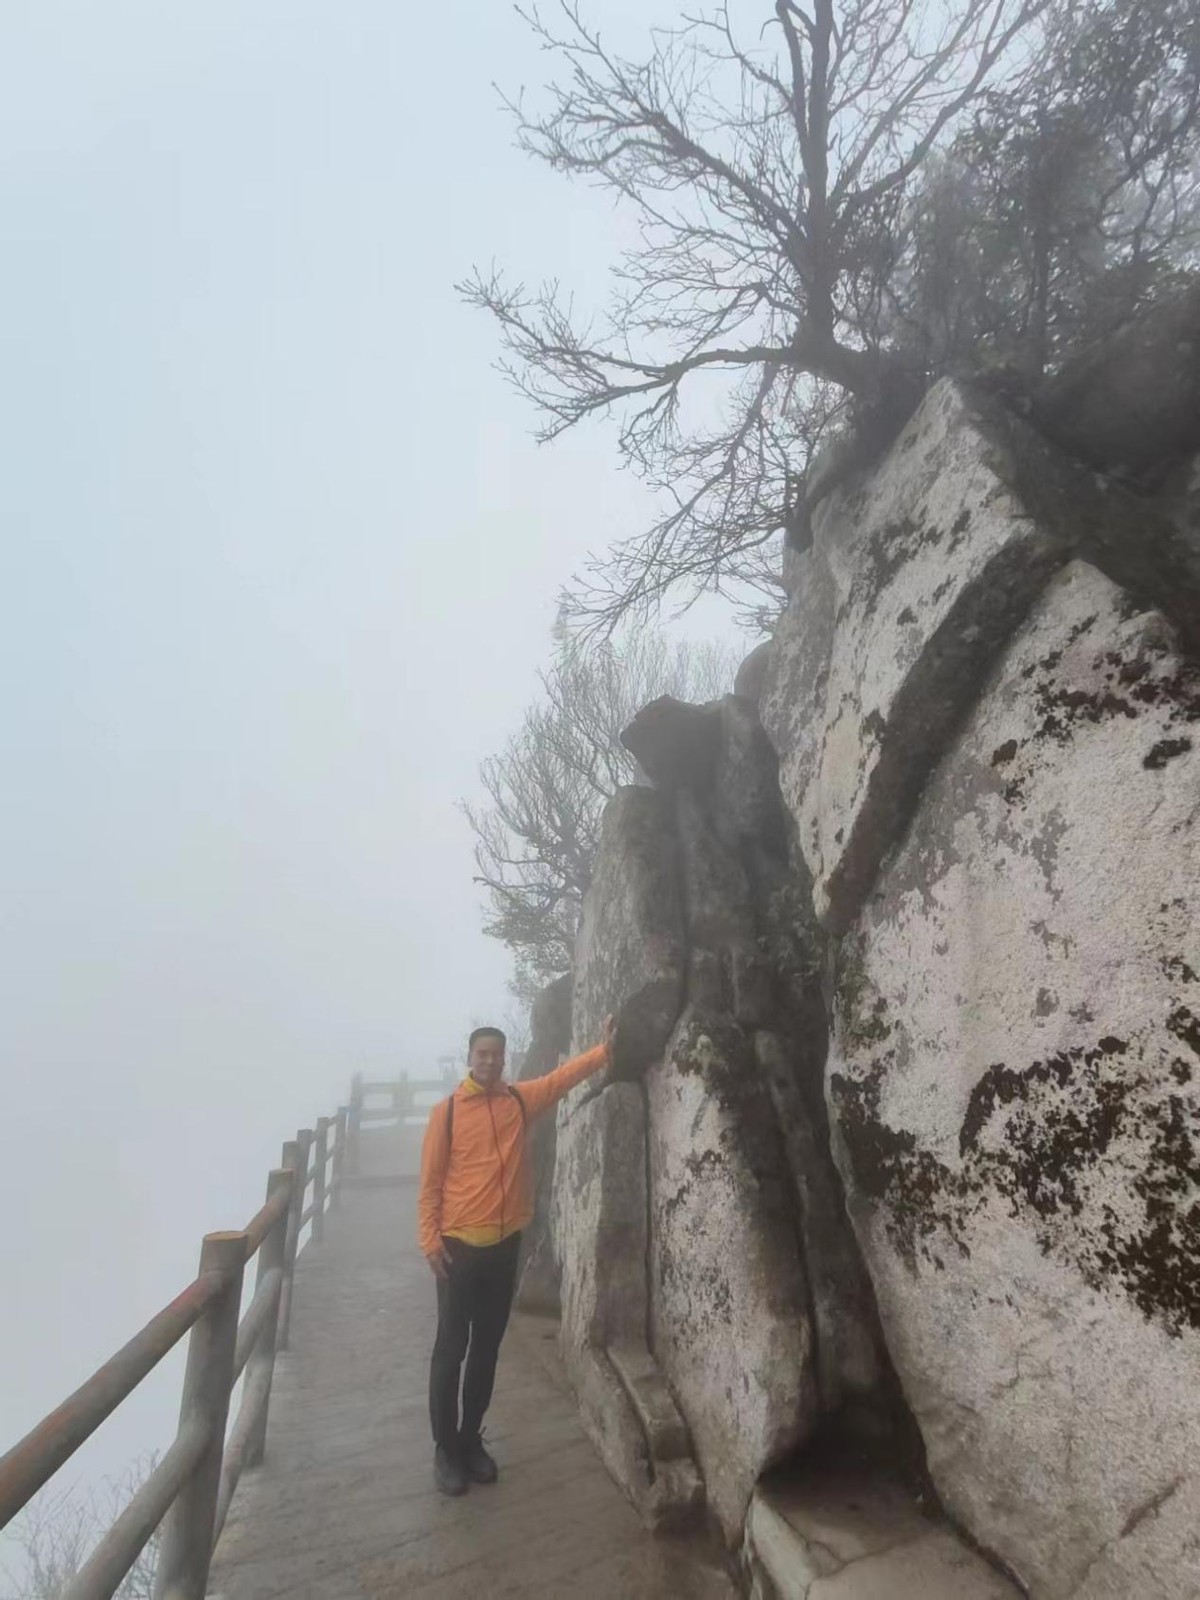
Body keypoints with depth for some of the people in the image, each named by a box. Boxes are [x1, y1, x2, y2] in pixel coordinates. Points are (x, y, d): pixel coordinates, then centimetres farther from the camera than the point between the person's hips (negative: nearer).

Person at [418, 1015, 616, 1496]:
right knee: (450, 1348, 8)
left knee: (487, 1348, 16)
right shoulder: (446, 1111, -8)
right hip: (459, 1246, -3)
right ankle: (445, 1448, 25)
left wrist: (604, 1050, -20)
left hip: (505, 1245, 4)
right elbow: (430, 1181, -6)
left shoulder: (520, 1099, 1)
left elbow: (565, 1075, -7)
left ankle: (471, 1439, 34)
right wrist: (430, 1240, -11)